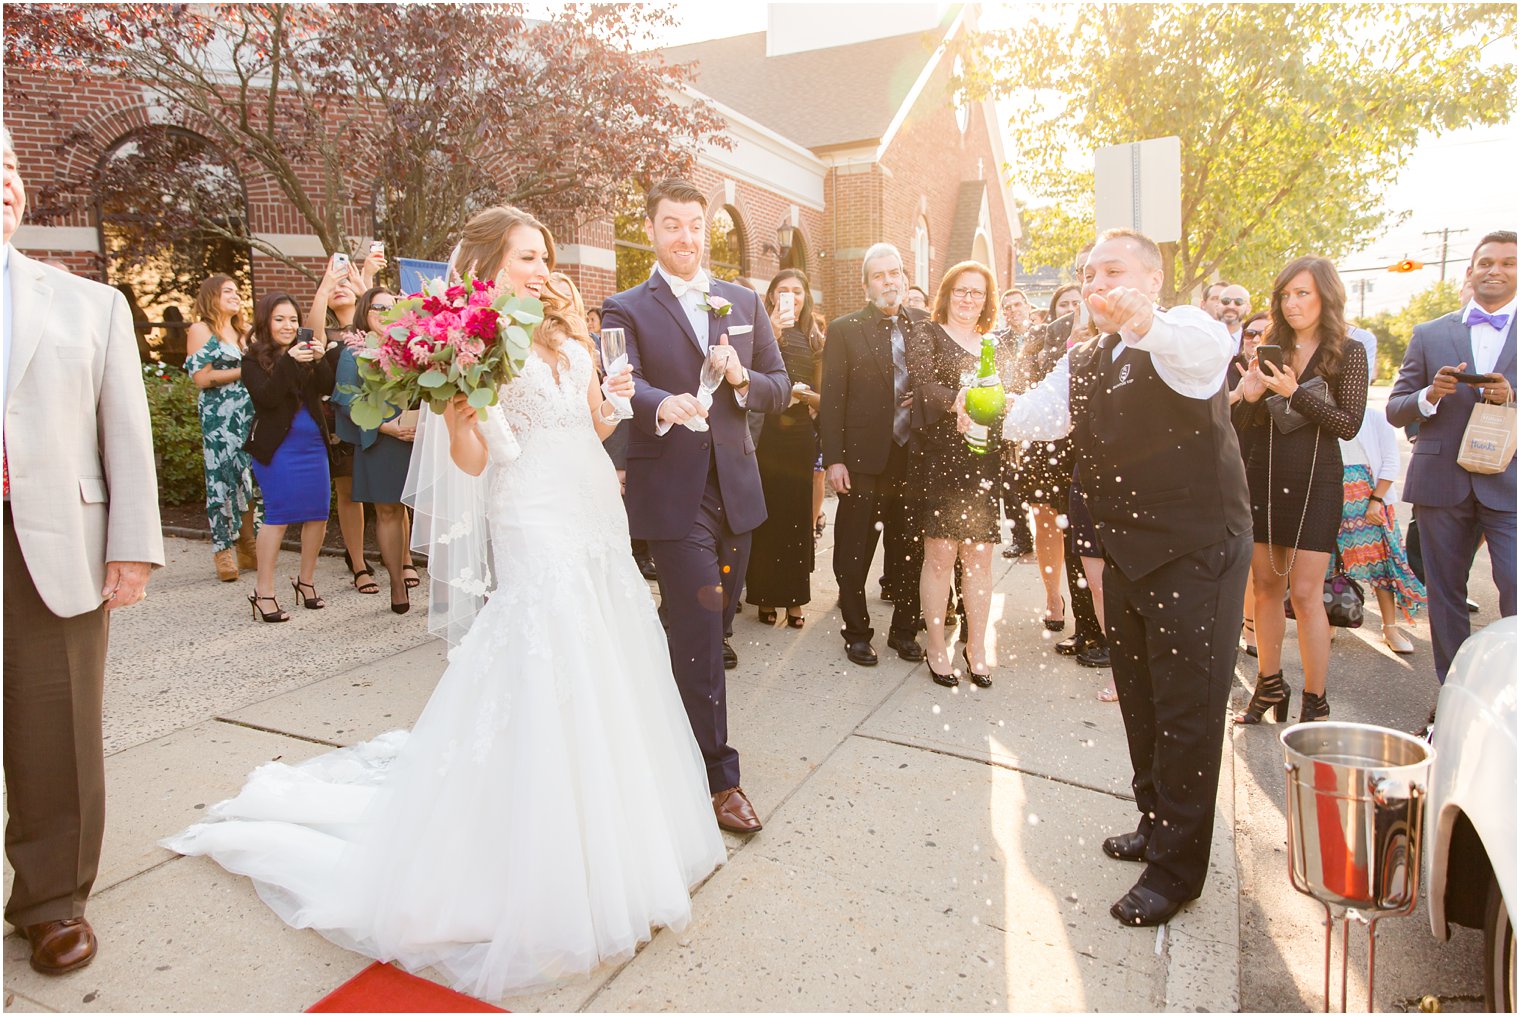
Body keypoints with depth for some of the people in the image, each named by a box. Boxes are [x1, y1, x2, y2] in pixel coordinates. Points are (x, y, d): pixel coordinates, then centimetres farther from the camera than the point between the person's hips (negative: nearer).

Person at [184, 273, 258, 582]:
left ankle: (248, 548, 8)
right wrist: (244, 371, -8)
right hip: (219, 415, -5)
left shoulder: (245, 331, 19)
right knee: (223, 478, -5)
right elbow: (201, 377, -7)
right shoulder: (201, 330, 2)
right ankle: (223, 550, 2)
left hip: (251, 412, 5)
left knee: (249, 478, 2)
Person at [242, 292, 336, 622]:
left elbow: (327, 389, -1)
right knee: (278, 515, -8)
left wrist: (320, 361, -17)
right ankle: (263, 592, -2)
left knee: (318, 514, 5)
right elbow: (266, 398, -16)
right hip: (277, 447, -5)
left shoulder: (305, 352, 11)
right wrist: (289, 362, -23)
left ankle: (306, 581, 20)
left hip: (313, 444, 5)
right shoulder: (254, 359, 0)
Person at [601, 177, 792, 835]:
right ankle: (719, 777, 7)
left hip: (735, 487, 5)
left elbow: (780, 388, 10)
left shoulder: (744, 303, 13)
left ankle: (678, 730, 40)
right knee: (700, 634, -5)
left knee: (712, 628, 17)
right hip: (673, 494, -5)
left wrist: (740, 376, -11)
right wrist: (665, 405, -39)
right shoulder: (626, 310, 0)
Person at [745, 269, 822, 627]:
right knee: (765, 513, 0)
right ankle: (765, 597, 12)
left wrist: (803, 395, -7)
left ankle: (794, 598, 16)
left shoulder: (815, 341, 14)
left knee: (797, 514, 6)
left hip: (800, 435, 4)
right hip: (765, 433, -3)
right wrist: (772, 334, -28)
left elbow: (822, 397, 13)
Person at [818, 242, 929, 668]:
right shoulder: (844, 329, -1)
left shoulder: (924, 326, 7)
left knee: (911, 550, 12)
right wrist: (833, 460, -11)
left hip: (913, 457, 3)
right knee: (854, 553, 7)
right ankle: (857, 632, 25)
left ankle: (904, 630, 28)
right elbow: (832, 399, -5)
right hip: (863, 459, -2)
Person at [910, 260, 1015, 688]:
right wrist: (958, 403, -31)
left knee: (980, 555, 5)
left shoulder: (998, 347, 19)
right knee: (940, 554, -3)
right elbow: (922, 382, -13)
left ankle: (977, 645, 17)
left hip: (986, 462, 4)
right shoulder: (927, 334, 6)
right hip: (940, 458, -4)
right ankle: (936, 648, 9)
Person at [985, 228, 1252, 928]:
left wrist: (1145, 320, -56)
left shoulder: (1185, 339, -11)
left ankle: (1176, 868, 14)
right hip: (1127, 553, 7)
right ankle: (1155, 824, 38)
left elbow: (1209, 349, -36)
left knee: (1187, 707, 0)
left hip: (1199, 553, -7)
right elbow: (1036, 415, -3)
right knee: (1139, 697, 18)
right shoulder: (1083, 364, 10)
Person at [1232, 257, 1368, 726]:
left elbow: (1350, 425, -10)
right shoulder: (1270, 350, 8)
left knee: (1305, 593, -4)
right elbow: (1244, 426, 7)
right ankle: (1269, 686, 22)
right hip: (1263, 477, 4)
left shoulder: (1348, 353, -1)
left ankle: (1315, 701, 8)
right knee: (1266, 587, 9)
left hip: (1314, 481, -4)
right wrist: (1249, 397, -13)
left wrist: (1295, 392, -19)